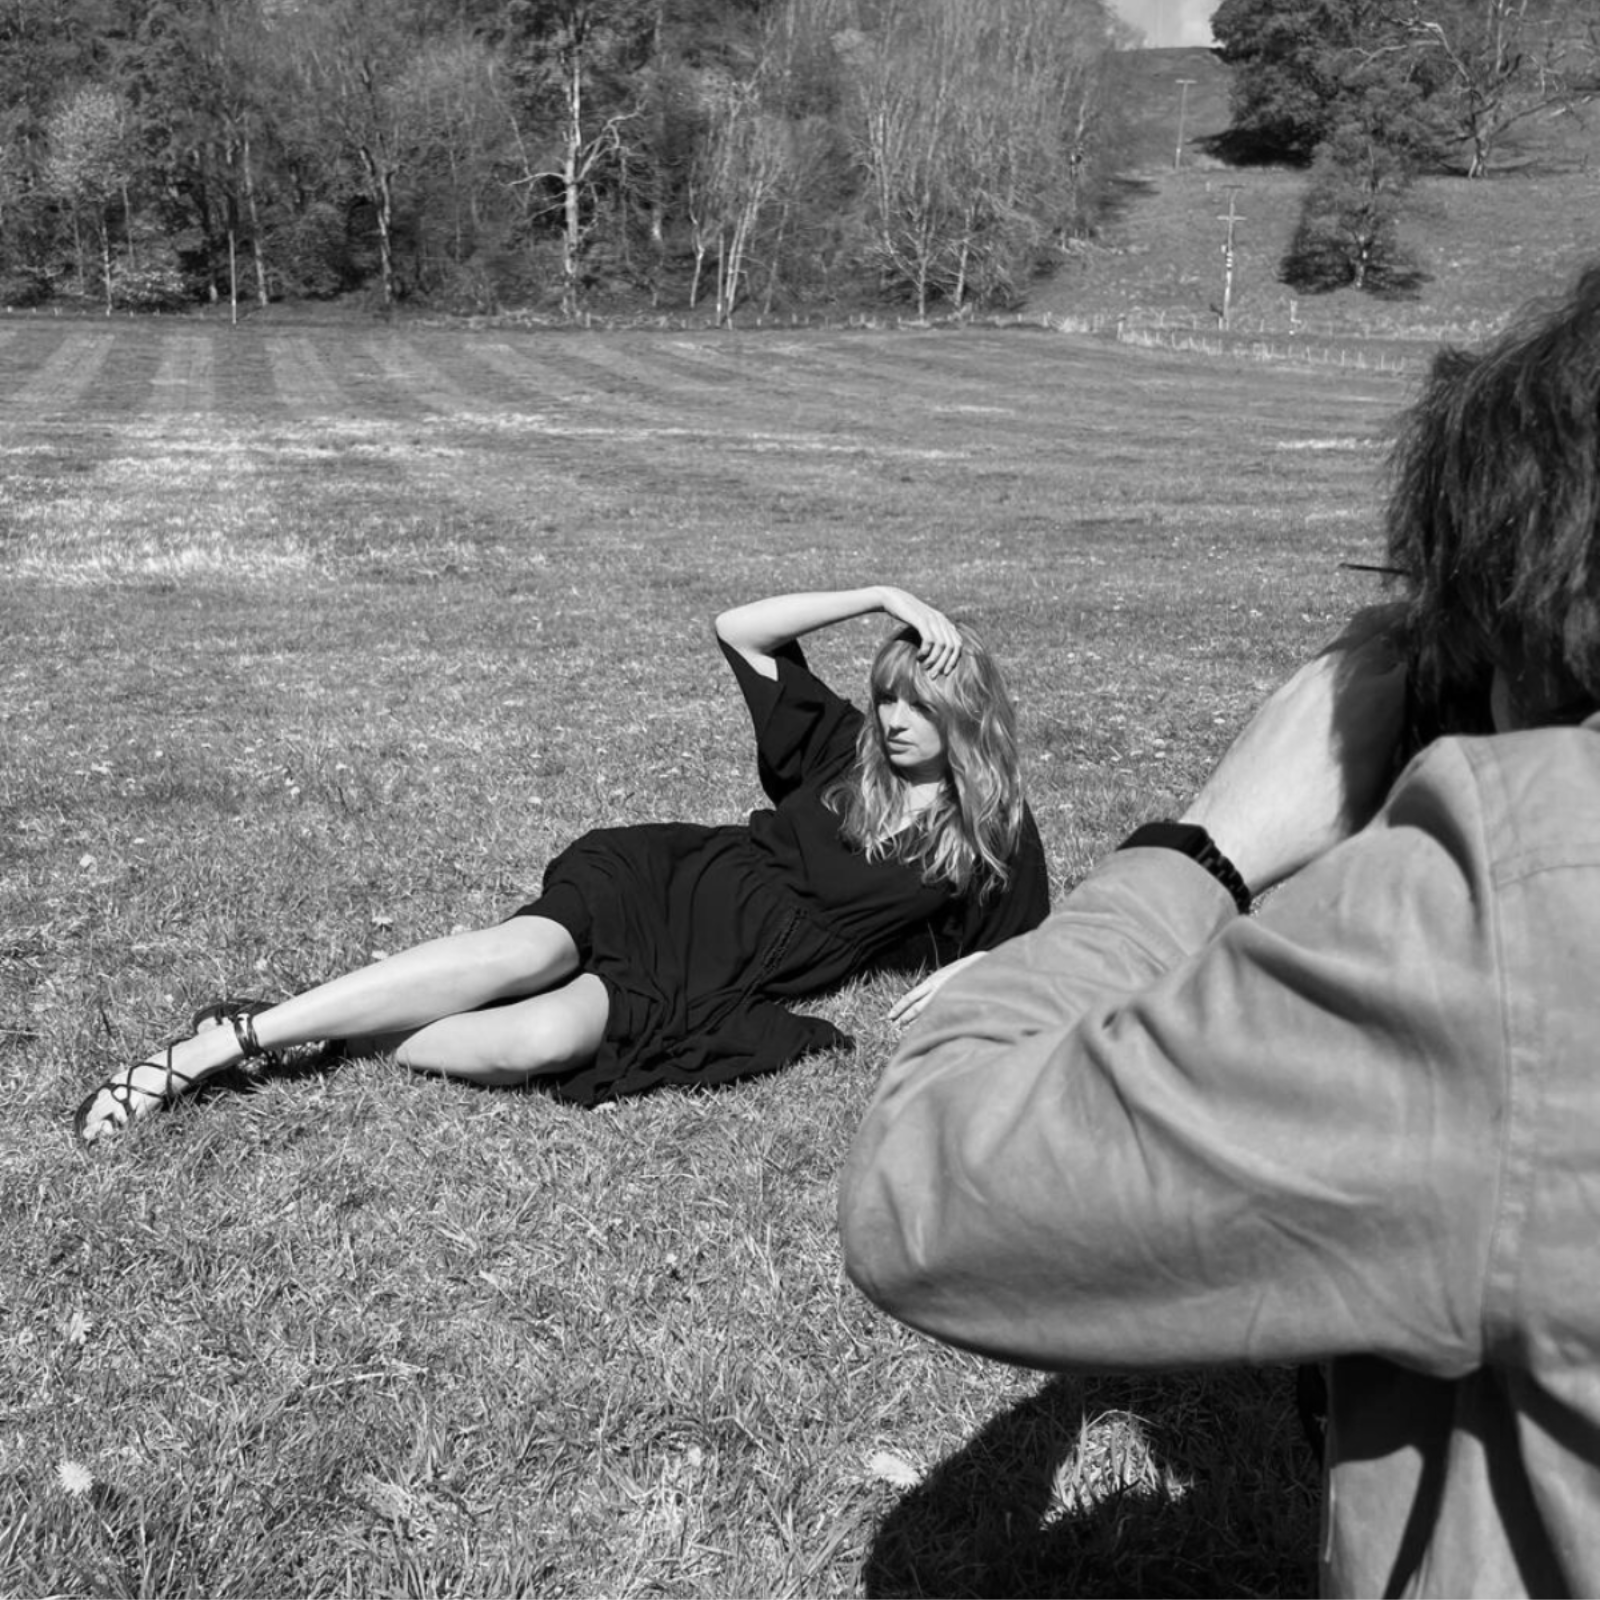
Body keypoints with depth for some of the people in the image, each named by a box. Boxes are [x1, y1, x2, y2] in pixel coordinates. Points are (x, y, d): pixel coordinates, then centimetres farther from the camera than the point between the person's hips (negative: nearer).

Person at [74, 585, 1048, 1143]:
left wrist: (971, 971, -10)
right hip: (668, 885, 1)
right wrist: (881, 597, 0)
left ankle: (311, 1044, -17)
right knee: (526, 953, -32)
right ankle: (226, 1041, -27)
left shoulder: (995, 842, 7)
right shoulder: (847, 750, 10)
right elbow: (740, 631, 7)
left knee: (540, 1039, -32)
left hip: (718, 981, -1)